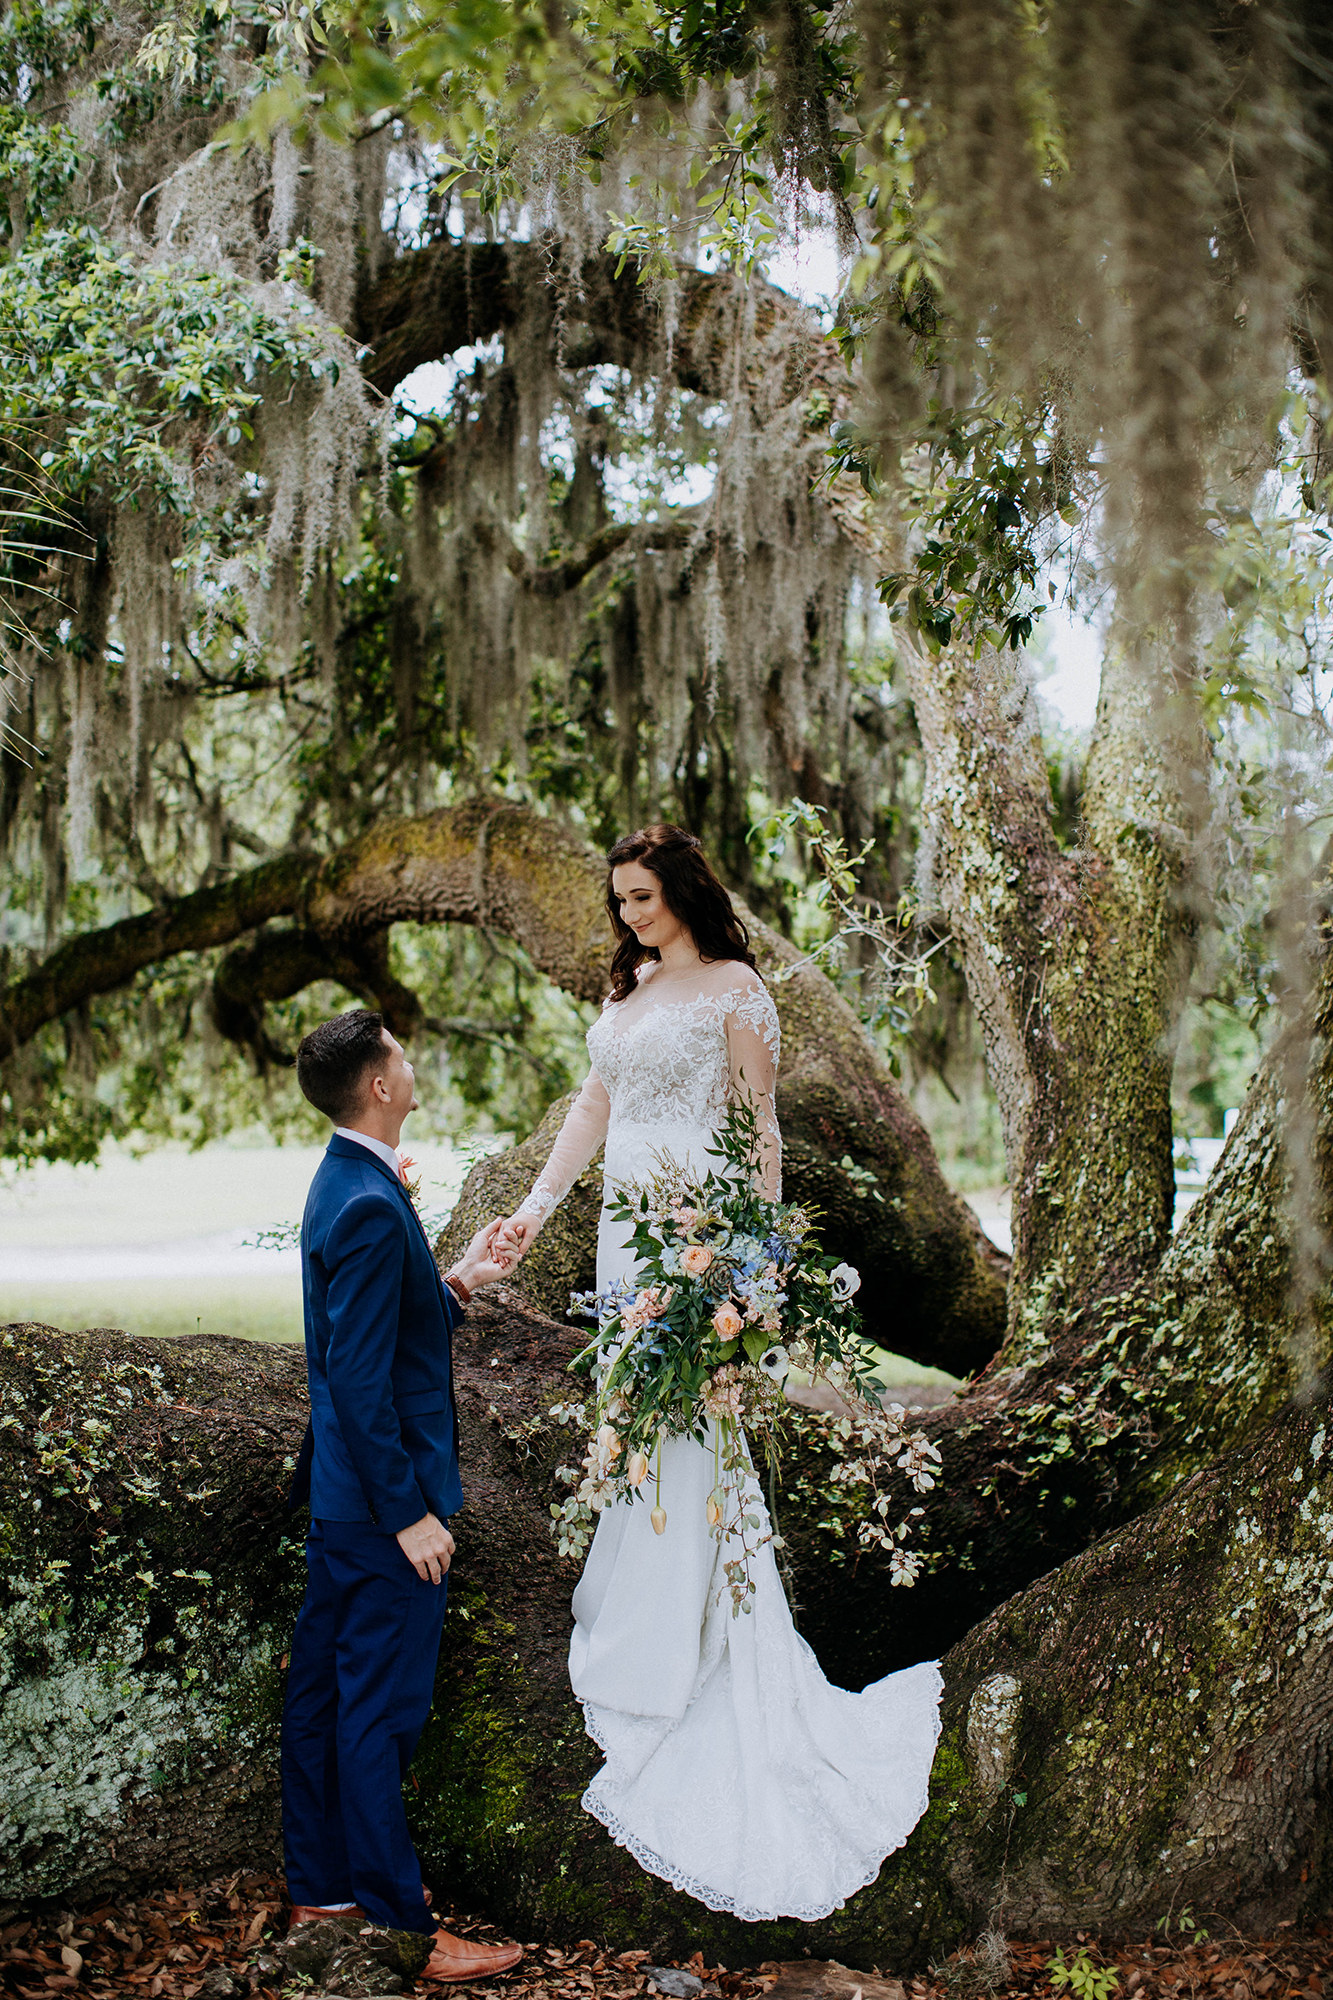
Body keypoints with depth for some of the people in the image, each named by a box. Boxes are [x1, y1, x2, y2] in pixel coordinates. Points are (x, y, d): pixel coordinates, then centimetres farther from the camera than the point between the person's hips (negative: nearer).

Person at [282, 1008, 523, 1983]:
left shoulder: (346, 1183, 8)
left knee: (324, 1687, 17)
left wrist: (454, 1285, 9)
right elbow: (360, 1376, -25)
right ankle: (398, 1925, 9)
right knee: (381, 1710, -1)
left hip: (343, 1492, 10)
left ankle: (321, 1882, 31)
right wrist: (409, 1513, -21)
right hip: (383, 1497, -10)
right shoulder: (371, 1207, -24)